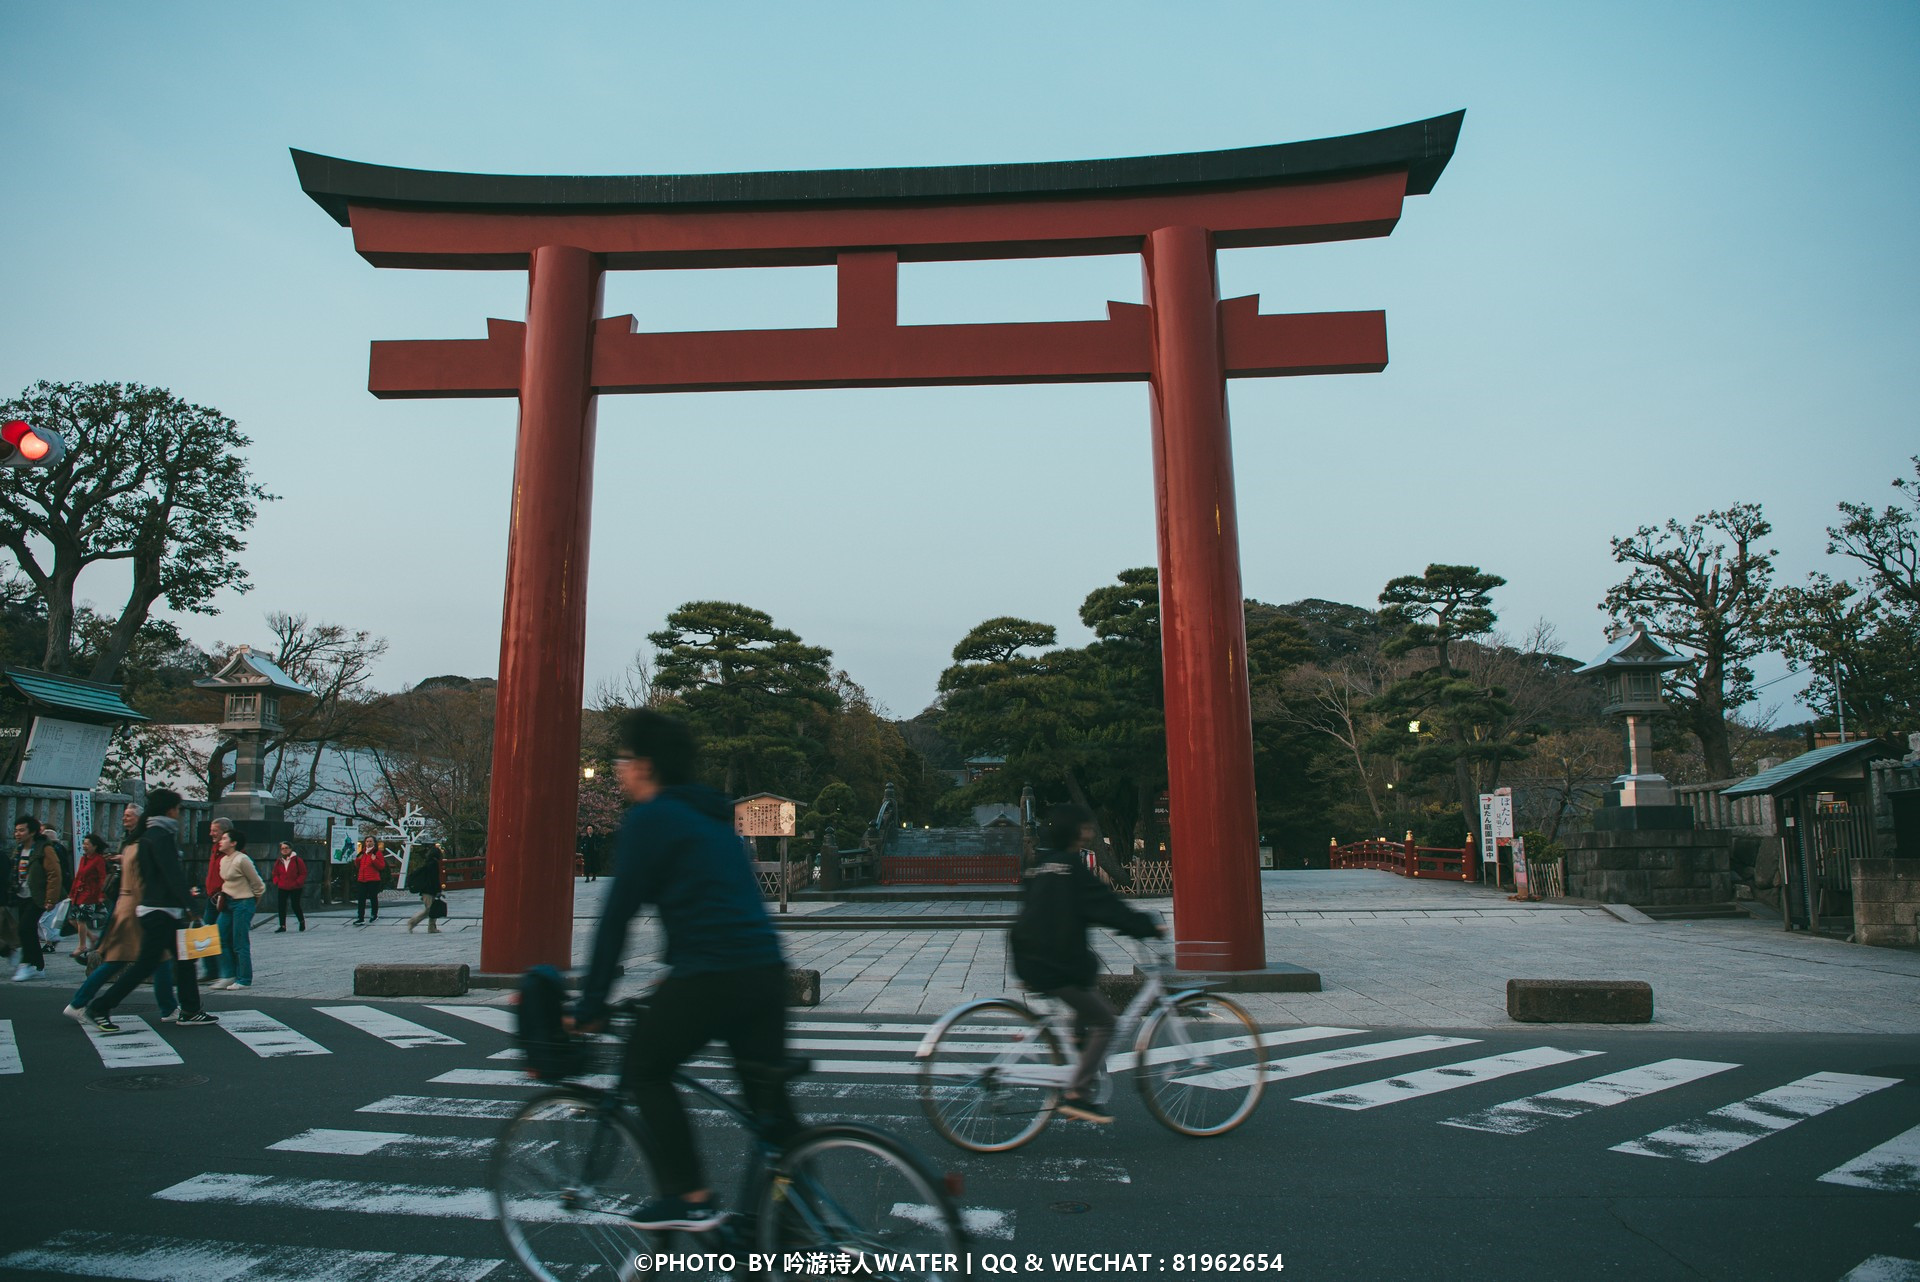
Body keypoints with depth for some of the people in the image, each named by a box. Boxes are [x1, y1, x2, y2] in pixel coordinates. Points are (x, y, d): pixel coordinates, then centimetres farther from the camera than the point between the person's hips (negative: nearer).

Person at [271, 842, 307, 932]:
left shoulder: (297, 860, -6)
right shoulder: (279, 861, 6)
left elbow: (303, 874, -3)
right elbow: (275, 874, 17)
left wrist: (297, 883, -14)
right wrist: (276, 882, 0)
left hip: (295, 888, -4)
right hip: (282, 888, 4)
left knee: (295, 906, -1)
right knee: (281, 907, 0)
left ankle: (302, 921, 25)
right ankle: (282, 926, 7)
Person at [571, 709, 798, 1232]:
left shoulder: (649, 819, -3)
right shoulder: (711, 816, 22)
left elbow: (617, 915, -4)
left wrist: (589, 1006, 3)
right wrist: (674, 978, 36)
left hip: (711, 974, -8)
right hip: (766, 971, 8)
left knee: (644, 1070, 13)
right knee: (769, 1100, 15)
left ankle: (689, 1197, 9)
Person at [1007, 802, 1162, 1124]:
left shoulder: (1040, 866, 16)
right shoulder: (1070, 866, -12)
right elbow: (1105, 905, -15)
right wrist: (1148, 926, -7)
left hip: (1031, 961, 9)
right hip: (1056, 965, -9)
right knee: (1102, 1021, -1)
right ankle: (1076, 1095, -2)